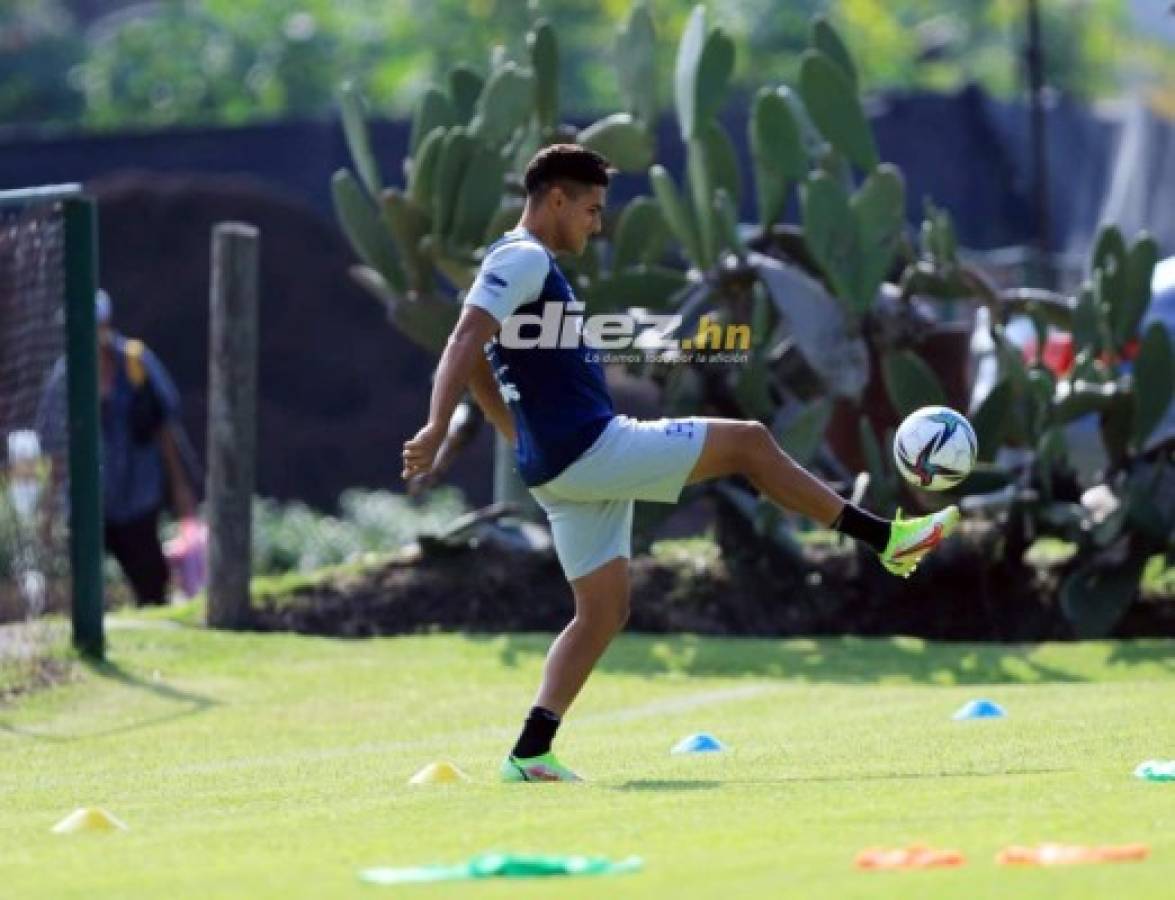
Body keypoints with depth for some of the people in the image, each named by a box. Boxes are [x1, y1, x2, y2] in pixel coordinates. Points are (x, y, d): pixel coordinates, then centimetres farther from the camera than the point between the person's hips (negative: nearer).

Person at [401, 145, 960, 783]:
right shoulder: (524, 260, -11)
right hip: (592, 449, -10)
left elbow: (475, 368, 29)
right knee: (749, 442, -2)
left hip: (558, 467, 10)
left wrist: (527, 442, 29)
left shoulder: (519, 264, 20)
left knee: (603, 611, 10)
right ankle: (885, 538, 6)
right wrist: (435, 430, -36)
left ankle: (530, 753, 0)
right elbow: (466, 341, -25)